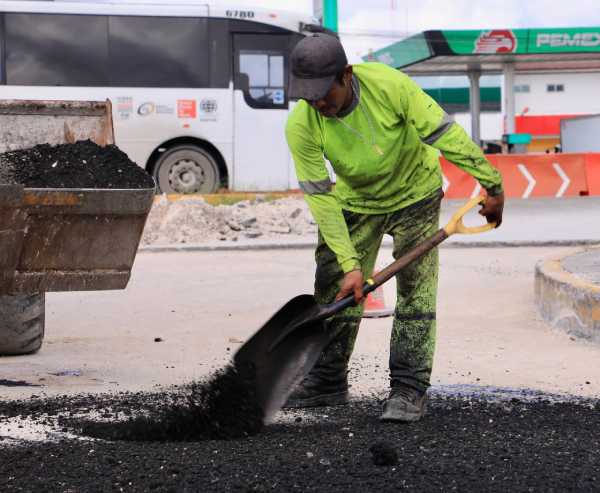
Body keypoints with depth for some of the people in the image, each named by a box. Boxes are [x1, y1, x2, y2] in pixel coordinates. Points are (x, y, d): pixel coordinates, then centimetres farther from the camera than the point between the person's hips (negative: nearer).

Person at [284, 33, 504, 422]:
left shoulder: (389, 85, -34)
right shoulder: (301, 125, -27)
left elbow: (445, 134, -26)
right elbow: (321, 199, -23)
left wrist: (493, 185, -19)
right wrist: (350, 265, -26)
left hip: (414, 190, -2)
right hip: (355, 199, 2)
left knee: (416, 290, -9)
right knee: (334, 287, 1)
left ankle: (409, 390, -5)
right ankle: (327, 382, 14)